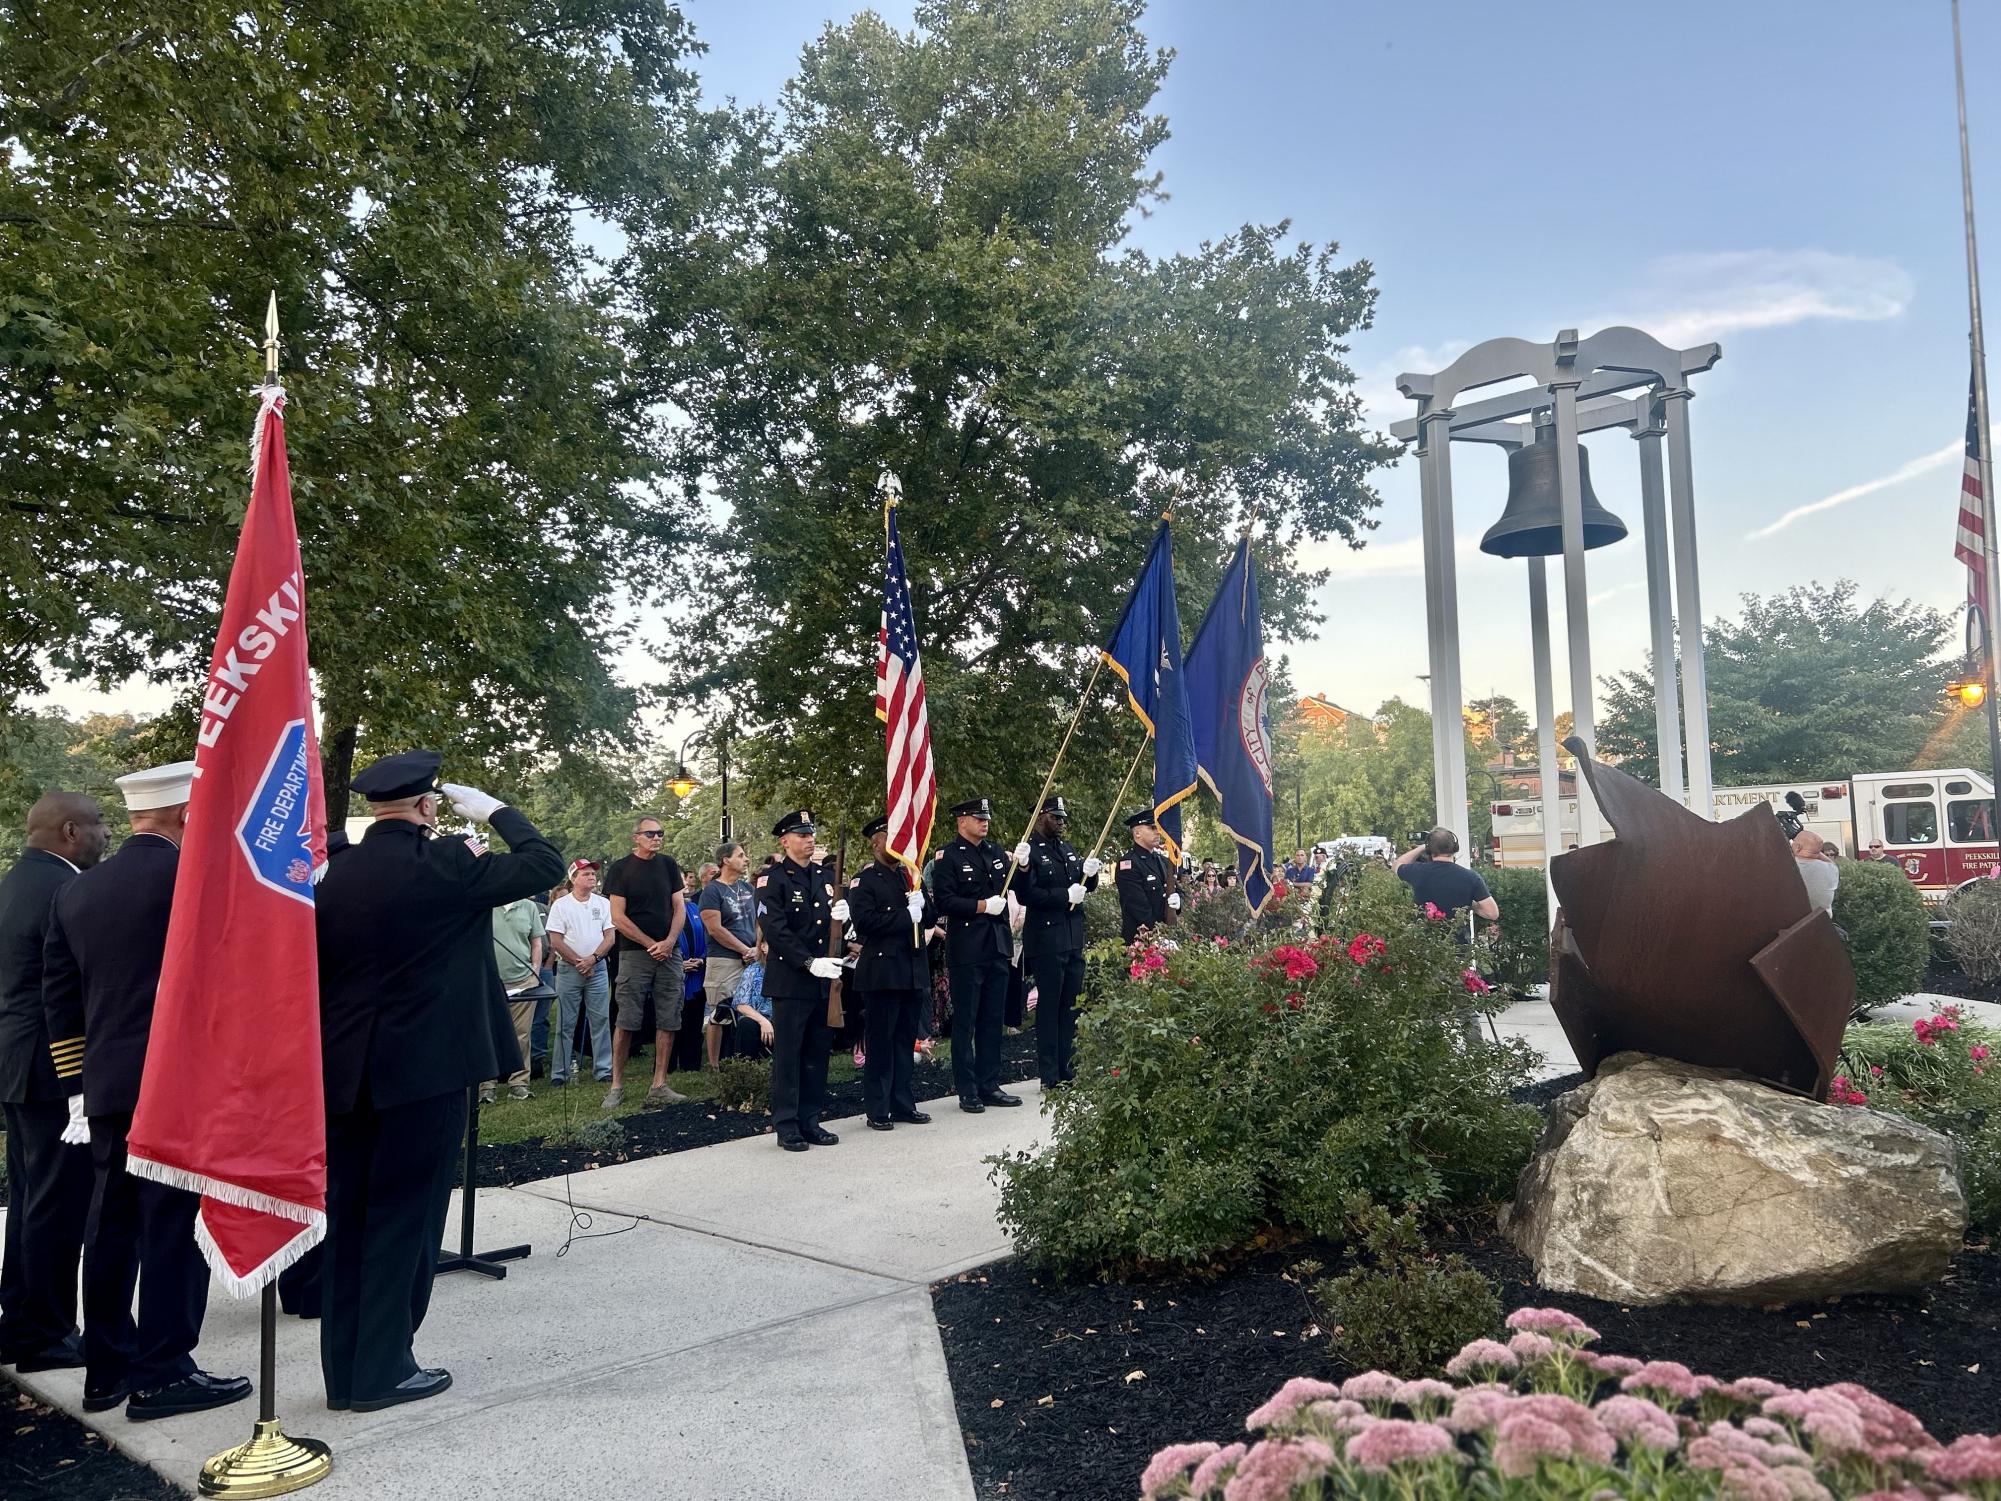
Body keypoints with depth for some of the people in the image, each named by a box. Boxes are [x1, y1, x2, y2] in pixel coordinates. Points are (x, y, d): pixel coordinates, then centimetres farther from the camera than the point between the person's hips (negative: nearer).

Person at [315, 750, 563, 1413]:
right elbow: (544, 863, -8)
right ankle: (383, 1370, 11)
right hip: (423, 1069, -6)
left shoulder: (333, 874, 4)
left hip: (345, 1072, 6)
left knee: (349, 1219, 12)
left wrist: (325, 1056, 19)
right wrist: (495, 810, 4)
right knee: (405, 1220, 4)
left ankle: (344, 1371, 21)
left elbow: (316, 968, 10)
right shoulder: (443, 863, -14)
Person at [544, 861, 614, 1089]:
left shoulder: (603, 904, 6)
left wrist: (592, 959, -11)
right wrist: (579, 963, -9)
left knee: (601, 1021, 2)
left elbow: (610, 937, 2)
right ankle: (559, 1073, 8)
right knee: (565, 1024, 2)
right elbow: (556, 941, -6)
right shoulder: (560, 905, -2)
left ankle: (604, 1070, 8)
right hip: (568, 969, -2)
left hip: (597, 968, 2)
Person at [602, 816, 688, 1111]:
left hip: (669, 953, 4)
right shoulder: (621, 869, -1)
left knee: (668, 1021, 2)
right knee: (627, 1021, -4)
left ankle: (659, 1086, 6)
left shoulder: (668, 864, 11)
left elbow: (679, 907, 9)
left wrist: (669, 942, -7)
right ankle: (616, 1086, 5)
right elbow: (618, 917, -5)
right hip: (635, 954, -4)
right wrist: (652, 944, -8)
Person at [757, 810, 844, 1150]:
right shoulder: (773, 880, -5)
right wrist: (809, 963, -21)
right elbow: (776, 931, -13)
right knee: (788, 1054, 0)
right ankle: (786, 1126, 6)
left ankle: (810, 1121, 18)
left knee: (817, 1053, 10)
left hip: (824, 979, 6)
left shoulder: (826, 876, 14)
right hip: (791, 980, -6)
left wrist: (842, 915, -6)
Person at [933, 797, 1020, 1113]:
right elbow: (944, 902, -13)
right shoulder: (948, 856, -6)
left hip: (997, 947, 6)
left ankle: (989, 1085, 20)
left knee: (993, 1020, 11)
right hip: (966, 950, -6)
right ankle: (967, 1091, 8)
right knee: (965, 1022, 1)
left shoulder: (996, 852, 13)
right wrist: (981, 906, -18)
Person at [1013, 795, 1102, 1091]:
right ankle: (1050, 1075, 5)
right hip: (1046, 940, -7)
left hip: (1074, 938, 8)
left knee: (1071, 1005, 11)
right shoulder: (1029, 851, -8)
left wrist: (1089, 873, -1)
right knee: (1049, 1005, -1)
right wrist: (1065, 895, -18)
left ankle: (1066, 1068, 20)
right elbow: (1027, 895, -17)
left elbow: (1086, 887, 20)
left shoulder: (1069, 849, 16)